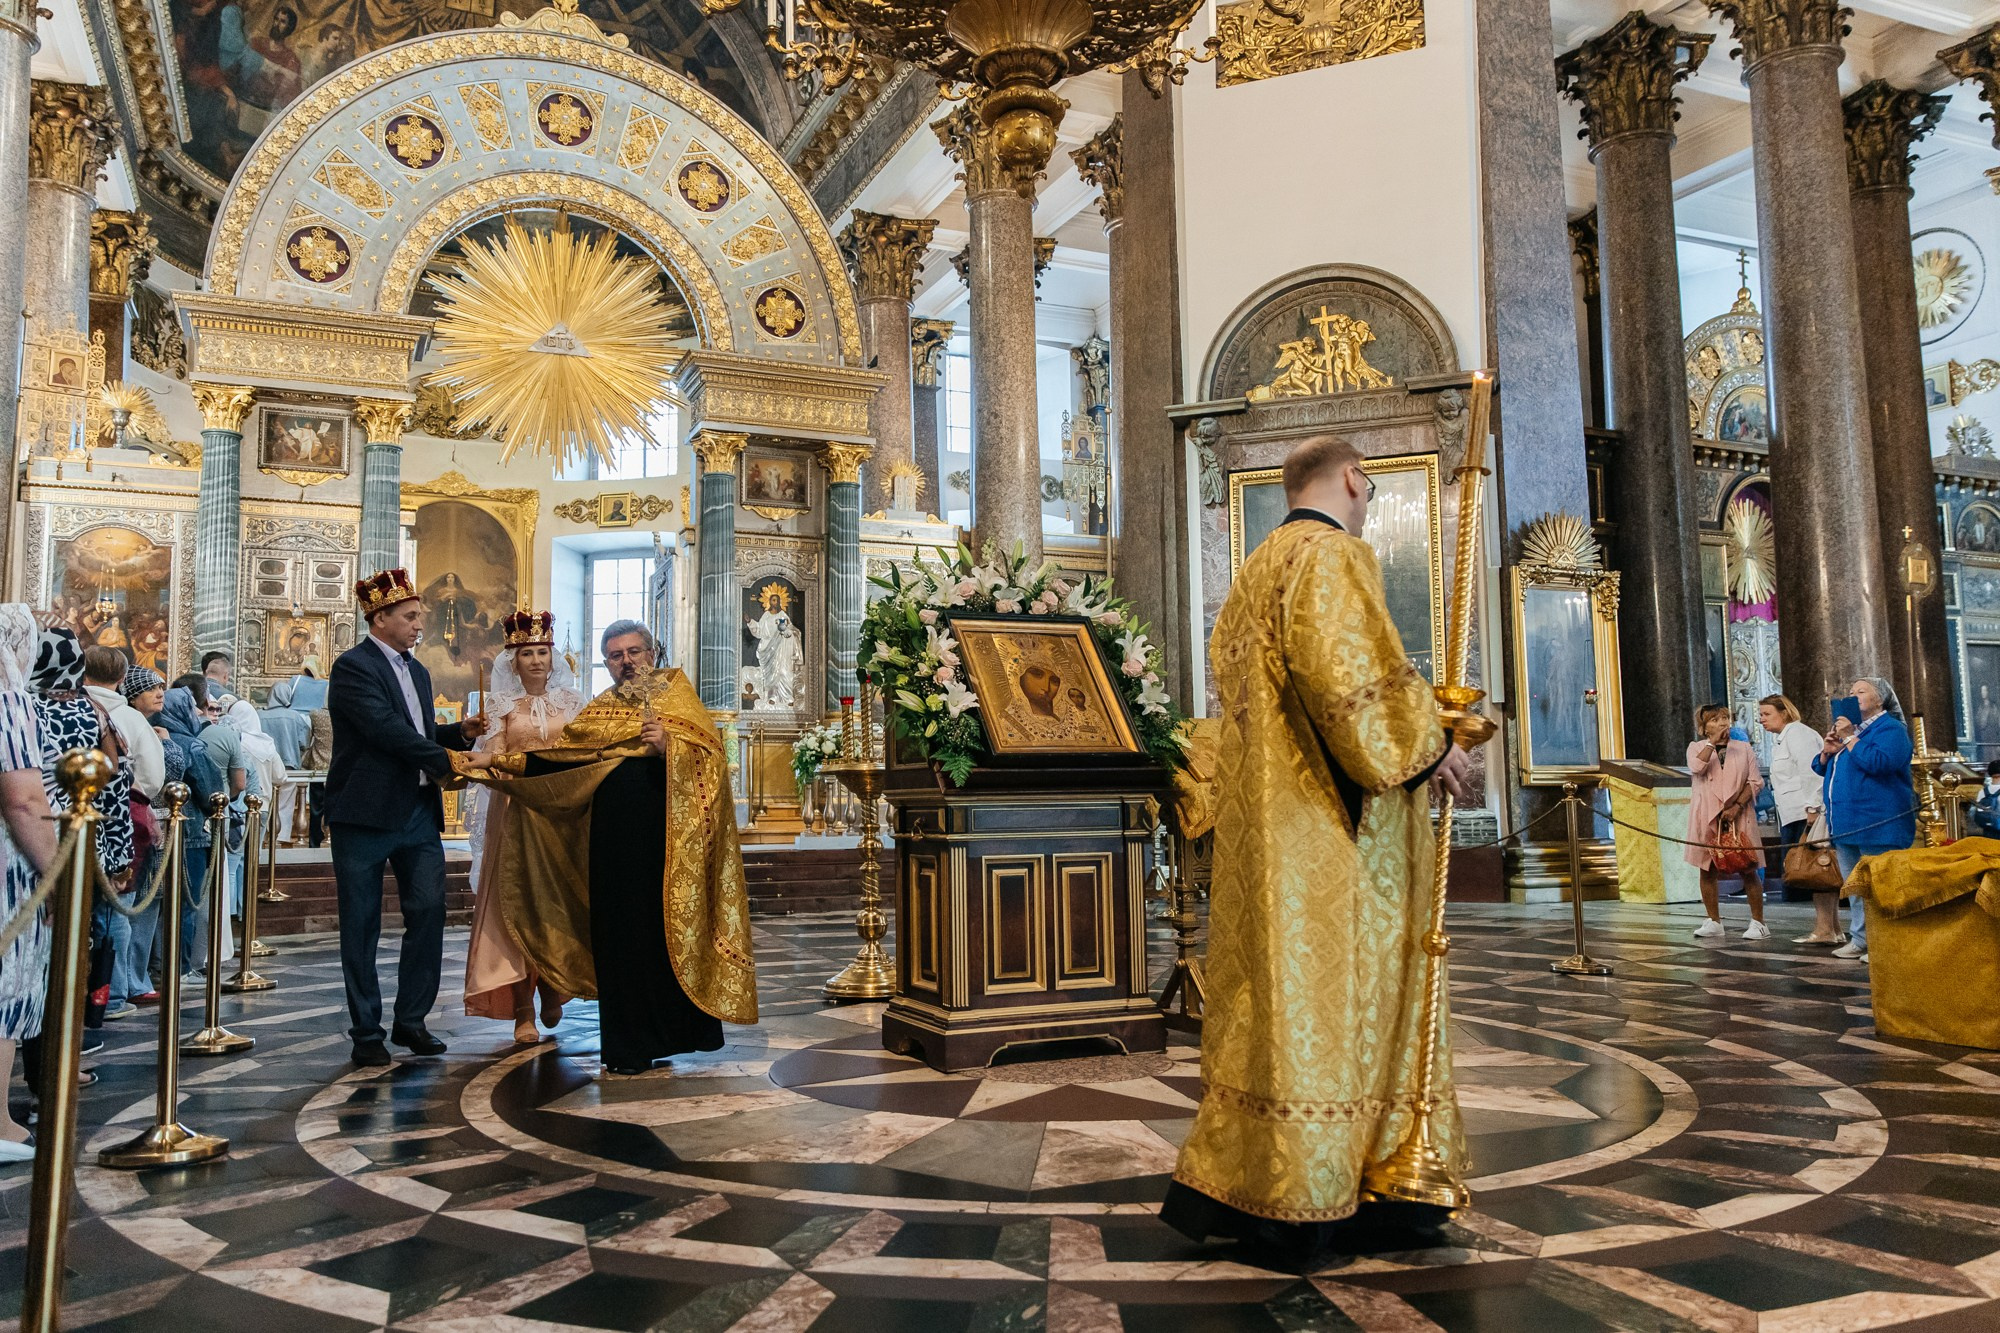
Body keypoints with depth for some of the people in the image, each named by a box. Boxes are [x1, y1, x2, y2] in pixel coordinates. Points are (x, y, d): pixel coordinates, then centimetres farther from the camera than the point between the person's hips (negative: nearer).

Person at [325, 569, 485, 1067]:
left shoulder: (417, 671, 17)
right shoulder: (353, 667, -9)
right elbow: (388, 731, -20)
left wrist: (460, 731, 3)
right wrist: (449, 761, -22)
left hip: (418, 811, 7)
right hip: (365, 814, -7)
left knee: (429, 912, 3)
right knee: (361, 926, 4)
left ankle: (411, 1021, 15)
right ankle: (366, 1031, 14)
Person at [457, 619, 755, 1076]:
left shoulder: (677, 696, 5)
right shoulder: (600, 711, 16)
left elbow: (712, 755, -6)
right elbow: (562, 754, 14)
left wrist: (669, 746, -21)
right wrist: (513, 767, 4)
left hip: (667, 837, -3)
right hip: (615, 845, 3)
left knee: (669, 931, 0)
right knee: (621, 935, 3)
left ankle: (675, 1030, 16)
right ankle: (630, 1045, 11)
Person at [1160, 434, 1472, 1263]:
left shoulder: (1255, 569, 20)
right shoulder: (1334, 555, -9)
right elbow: (1349, 675, -22)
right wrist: (1427, 744, -9)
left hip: (1262, 811, 9)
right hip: (1328, 824, -9)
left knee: (1272, 991, 11)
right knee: (1325, 987, -4)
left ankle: (1235, 1178, 16)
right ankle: (1299, 1199, 3)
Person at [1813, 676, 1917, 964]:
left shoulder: (1890, 728, -6)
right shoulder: (1848, 727, 21)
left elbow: (1879, 762, -24)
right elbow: (1821, 768, 22)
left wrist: (1850, 739, -17)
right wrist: (1827, 752, 2)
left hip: (1877, 822, -9)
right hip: (1846, 822, 9)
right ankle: (1859, 939, 20)